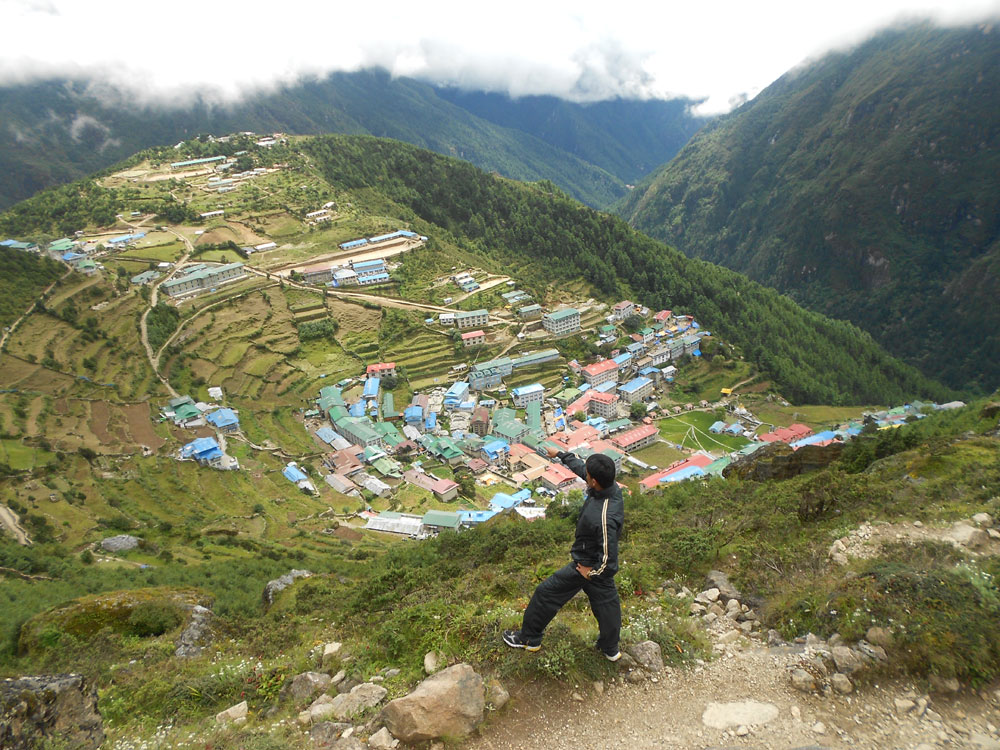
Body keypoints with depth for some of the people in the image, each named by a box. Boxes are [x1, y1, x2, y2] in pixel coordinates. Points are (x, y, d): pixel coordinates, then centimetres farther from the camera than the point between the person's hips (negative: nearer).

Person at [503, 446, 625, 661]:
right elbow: (579, 466, 3)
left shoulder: (603, 518, -40)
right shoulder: (612, 486, -15)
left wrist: (591, 572, -15)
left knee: (546, 594, 11)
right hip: (601, 564, 8)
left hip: (587, 566, -8)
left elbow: (609, 556, -33)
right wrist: (559, 454, 15)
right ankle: (611, 649, 46)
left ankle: (529, 638, 31)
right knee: (606, 603, 25)